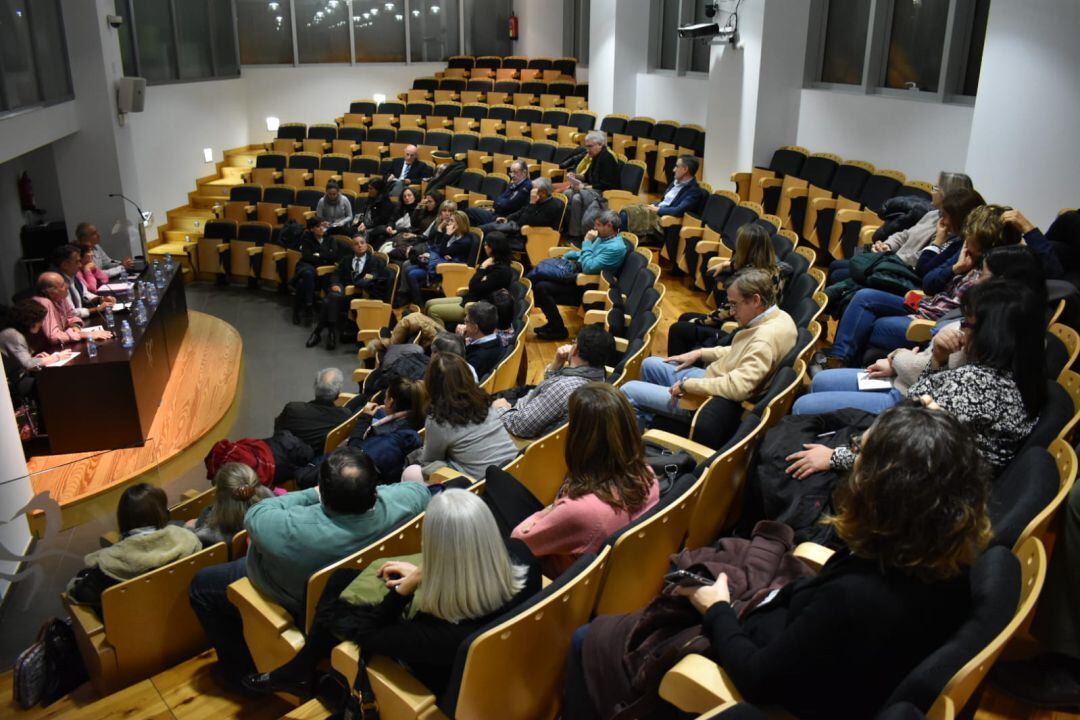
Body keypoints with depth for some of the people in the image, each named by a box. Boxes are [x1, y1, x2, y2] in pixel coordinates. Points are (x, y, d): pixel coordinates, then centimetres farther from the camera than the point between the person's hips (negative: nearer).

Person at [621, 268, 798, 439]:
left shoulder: (766, 338, -30)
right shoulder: (779, 316, 0)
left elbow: (737, 387, -36)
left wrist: (687, 384, -25)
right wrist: (700, 353, 10)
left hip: (715, 403, -10)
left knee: (629, 390, -5)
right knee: (650, 364, 23)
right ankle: (647, 427, 35)